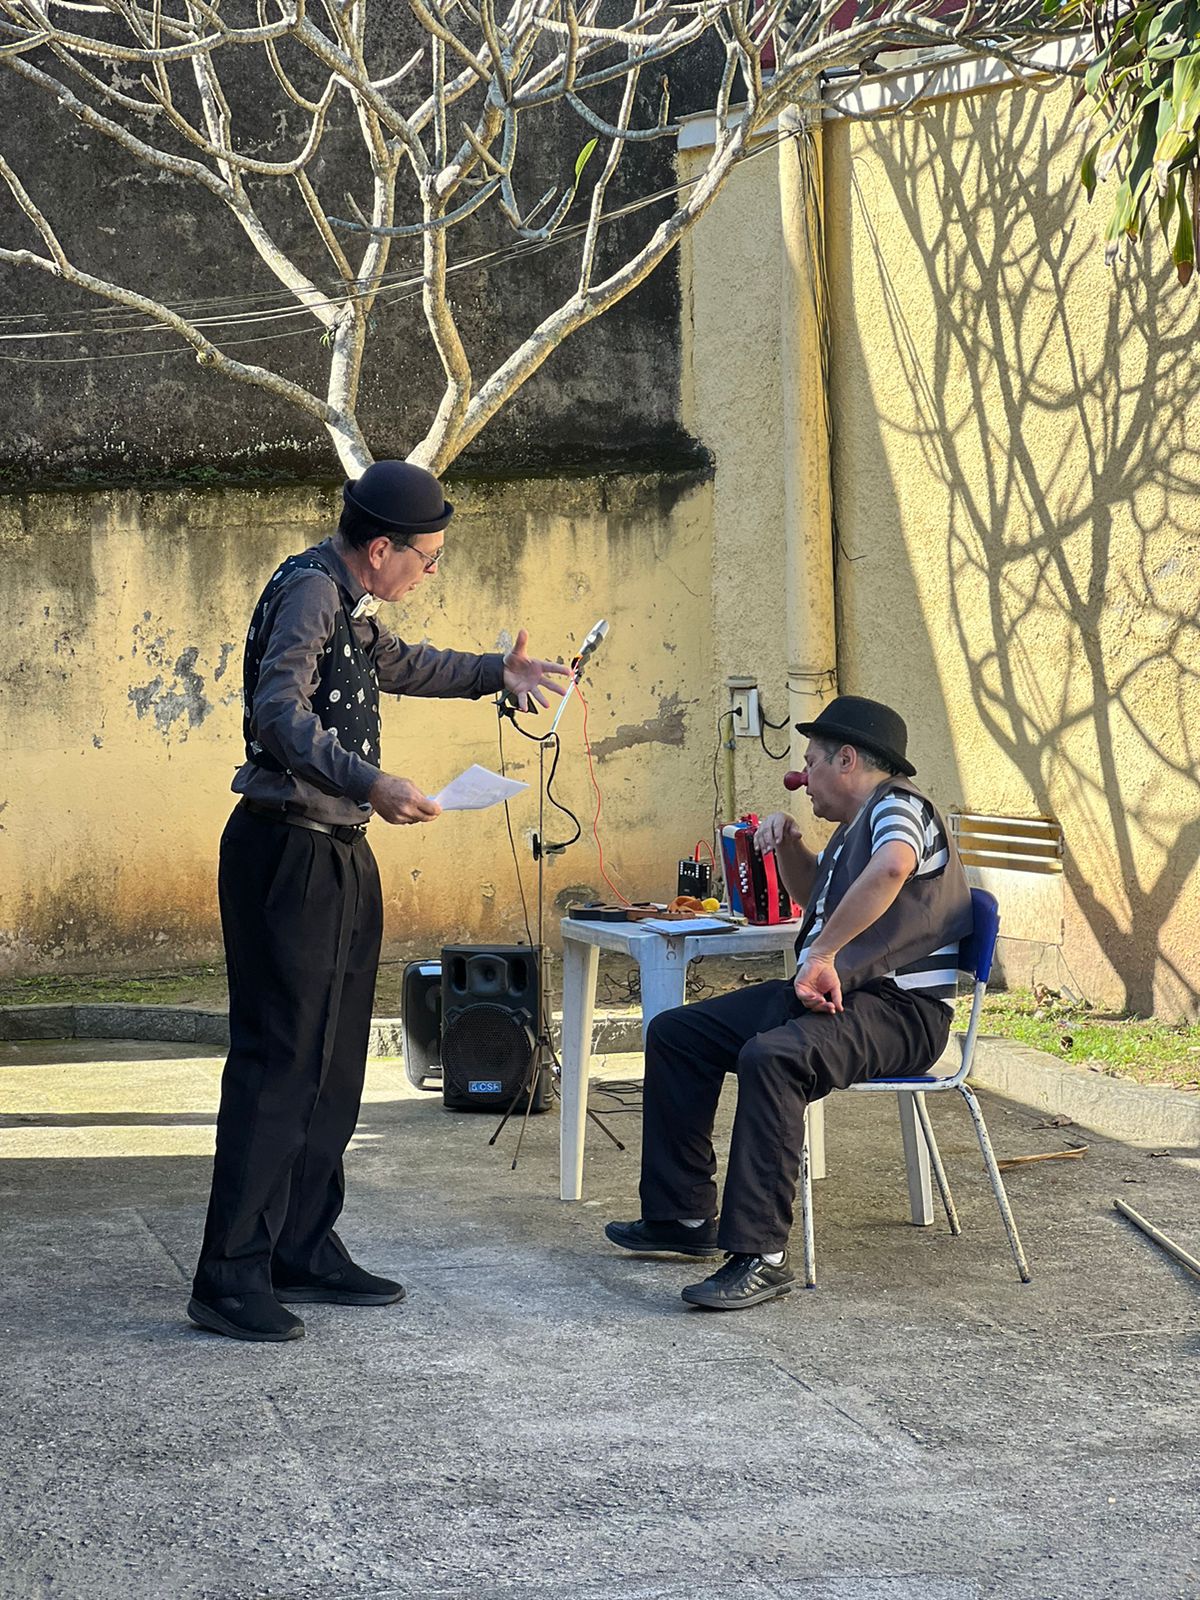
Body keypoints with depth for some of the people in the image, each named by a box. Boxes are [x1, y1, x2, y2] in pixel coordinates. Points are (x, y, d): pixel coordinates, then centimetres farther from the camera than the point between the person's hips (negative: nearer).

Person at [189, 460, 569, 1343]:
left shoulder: (347, 602, 18)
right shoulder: (308, 590, -15)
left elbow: (397, 663, 40)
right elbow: (279, 712, -28)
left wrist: (496, 671, 41)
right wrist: (371, 784, -39)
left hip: (338, 857, 10)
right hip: (287, 852, -10)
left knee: (332, 1061, 13)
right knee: (279, 1062, -11)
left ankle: (305, 1250, 21)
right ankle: (232, 1279, -9)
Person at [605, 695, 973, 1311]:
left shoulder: (898, 806, -11)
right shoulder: (856, 824, 21)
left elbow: (891, 868, -37)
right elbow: (813, 897, 39)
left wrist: (821, 957, -34)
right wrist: (789, 844, 18)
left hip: (899, 1007, -11)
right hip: (827, 993, 11)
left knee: (769, 1057, -38)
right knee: (675, 1033, 10)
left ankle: (761, 1255, -38)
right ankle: (684, 1216, 13)